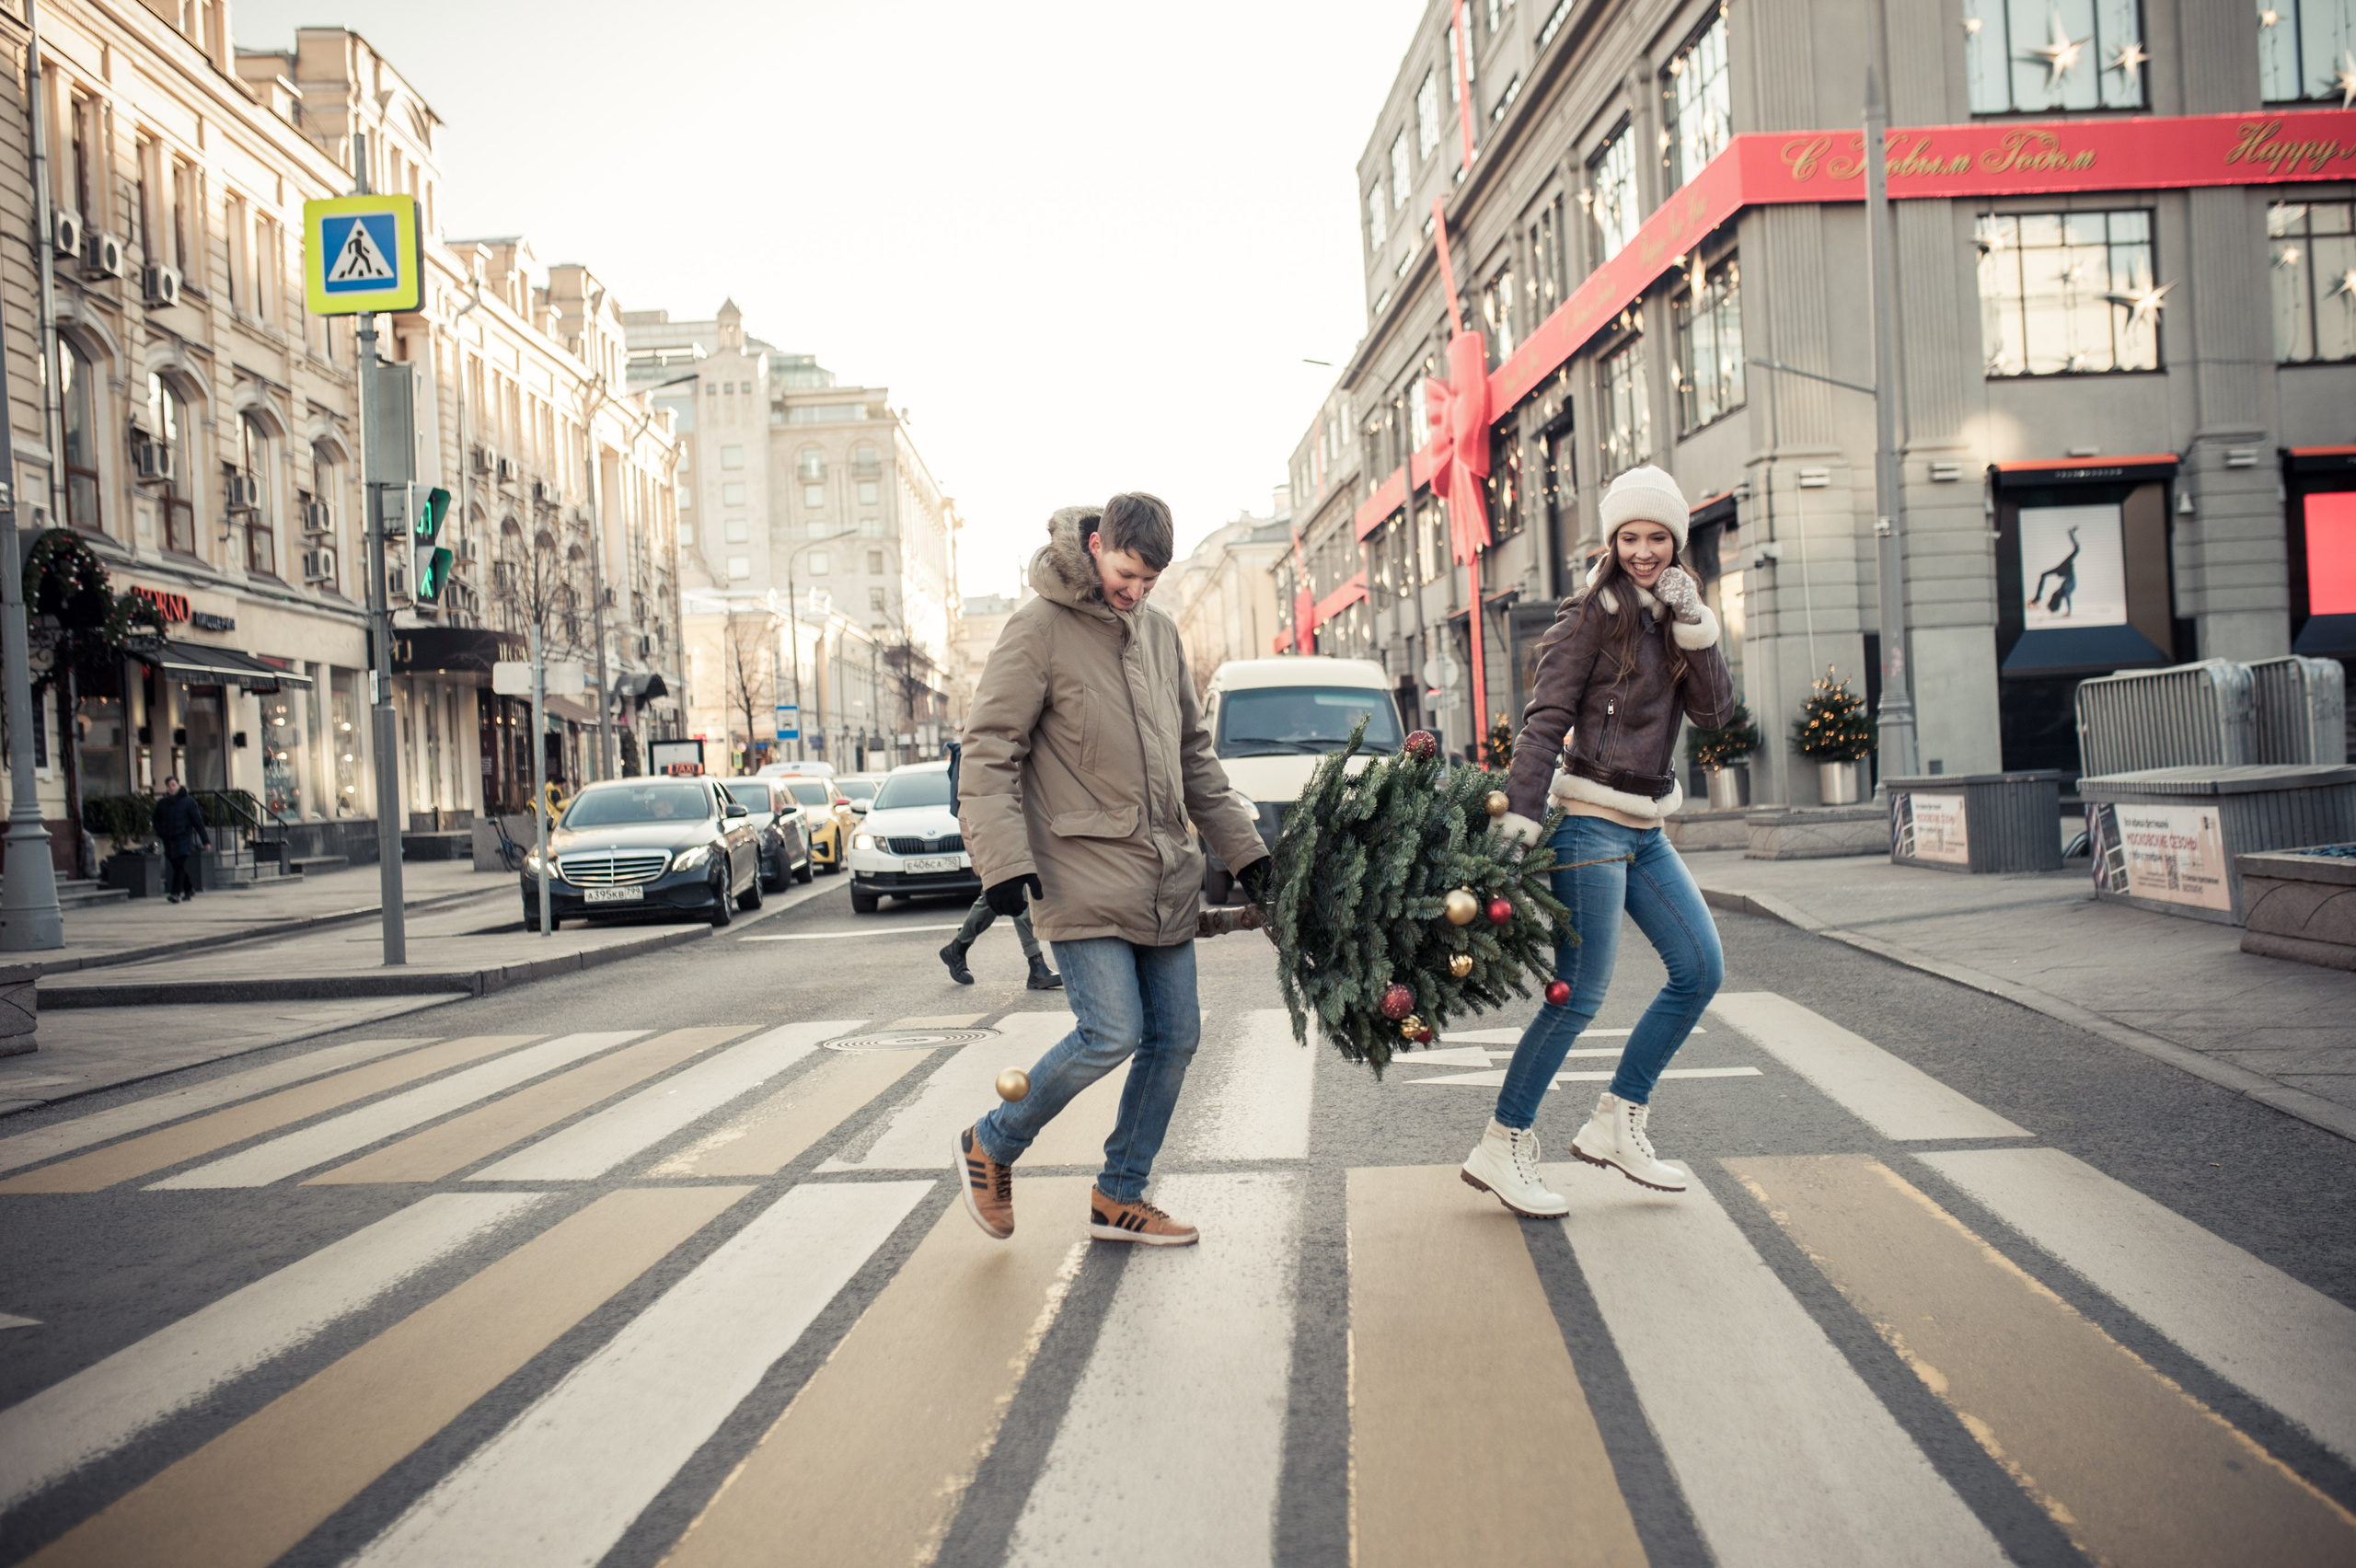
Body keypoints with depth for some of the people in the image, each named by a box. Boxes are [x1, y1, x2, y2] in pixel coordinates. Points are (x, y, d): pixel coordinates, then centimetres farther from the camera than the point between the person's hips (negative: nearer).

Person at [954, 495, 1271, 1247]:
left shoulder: (1159, 630, 14)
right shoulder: (1039, 628, -7)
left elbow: (1194, 753, 21)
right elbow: (989, 751, -10)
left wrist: (1243, 846, 17)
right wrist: (1003, 859, -20)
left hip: (1165, 876, 7)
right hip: (1084, 875, -7)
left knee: (1175, 1036, 7)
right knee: (1112, 1032, -13)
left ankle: (1118, 1197, 22)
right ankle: (989, 1147, 11)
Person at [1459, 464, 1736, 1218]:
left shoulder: (1674, 613, 12)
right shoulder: (1592, 613, -8)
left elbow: (1715, 713, 3)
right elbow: (1546, 719, -16)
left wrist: (1693, 629, -9)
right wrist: (1519, 811, -25)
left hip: (1646, 828, 8)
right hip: (1591, 822, -8)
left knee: (1701, 969, 8)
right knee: (1580, 993, -8)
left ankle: (1616, 1124, 16)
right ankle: (1501, 1148, 2)